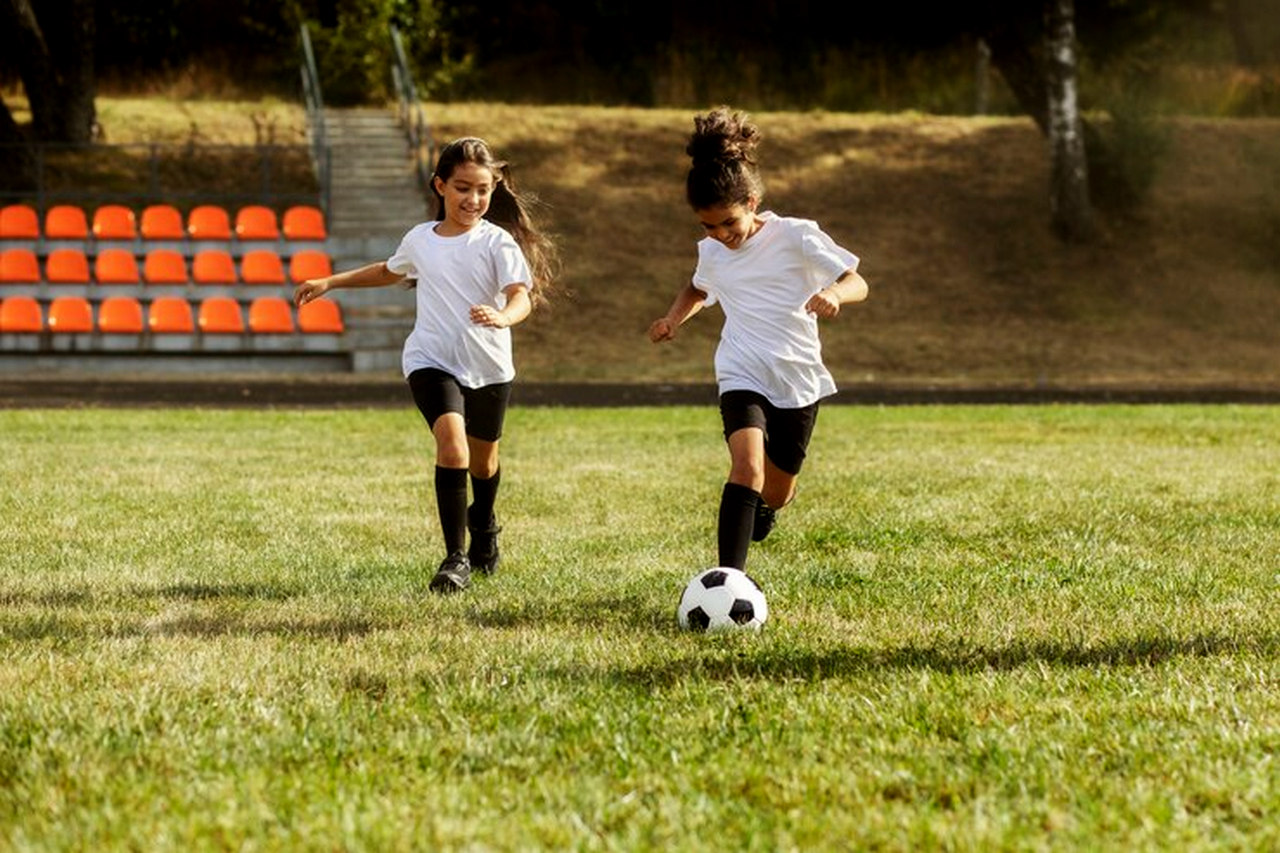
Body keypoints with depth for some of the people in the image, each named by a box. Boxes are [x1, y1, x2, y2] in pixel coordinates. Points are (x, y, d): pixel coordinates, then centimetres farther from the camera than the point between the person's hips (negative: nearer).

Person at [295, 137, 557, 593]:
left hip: (489, 367, 0)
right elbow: (389, 272, 27)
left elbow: (522, 295, -21)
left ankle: (483, 526, 53)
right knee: (452, 445, -24)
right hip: (432, 362, 0)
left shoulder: (497, 243, -7)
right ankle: (455, 558, -19)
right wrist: (330, 282, 26)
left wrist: (502, 316, -44)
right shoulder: (420, 239, 5)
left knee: (483, 457, 19)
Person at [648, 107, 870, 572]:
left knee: (776, 492, 12)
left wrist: (834, 293, -35)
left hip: (798, 379, -1)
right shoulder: (711, 252, 3)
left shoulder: (796, 237, -11)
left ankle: (767, 504, 53)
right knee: (748, 463, -27)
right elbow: (699, 290, 26)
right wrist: (674, 317, 5)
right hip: (742, 376, 1)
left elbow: (857, 283, -11)